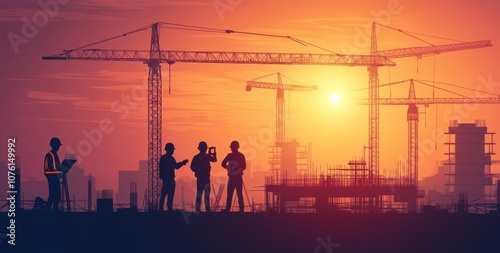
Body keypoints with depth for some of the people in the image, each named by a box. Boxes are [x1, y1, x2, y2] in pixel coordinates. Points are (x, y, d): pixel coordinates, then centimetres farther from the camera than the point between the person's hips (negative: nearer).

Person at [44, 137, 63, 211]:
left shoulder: (55, 154, 18)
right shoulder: (50, 155, -12)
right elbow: (51, 167, -18)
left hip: (55, 177, 10)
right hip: (52, 176, -10)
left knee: (57, 194, 9)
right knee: (52, 194, -12)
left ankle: (55, 209, 13)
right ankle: (48, 209, -10)